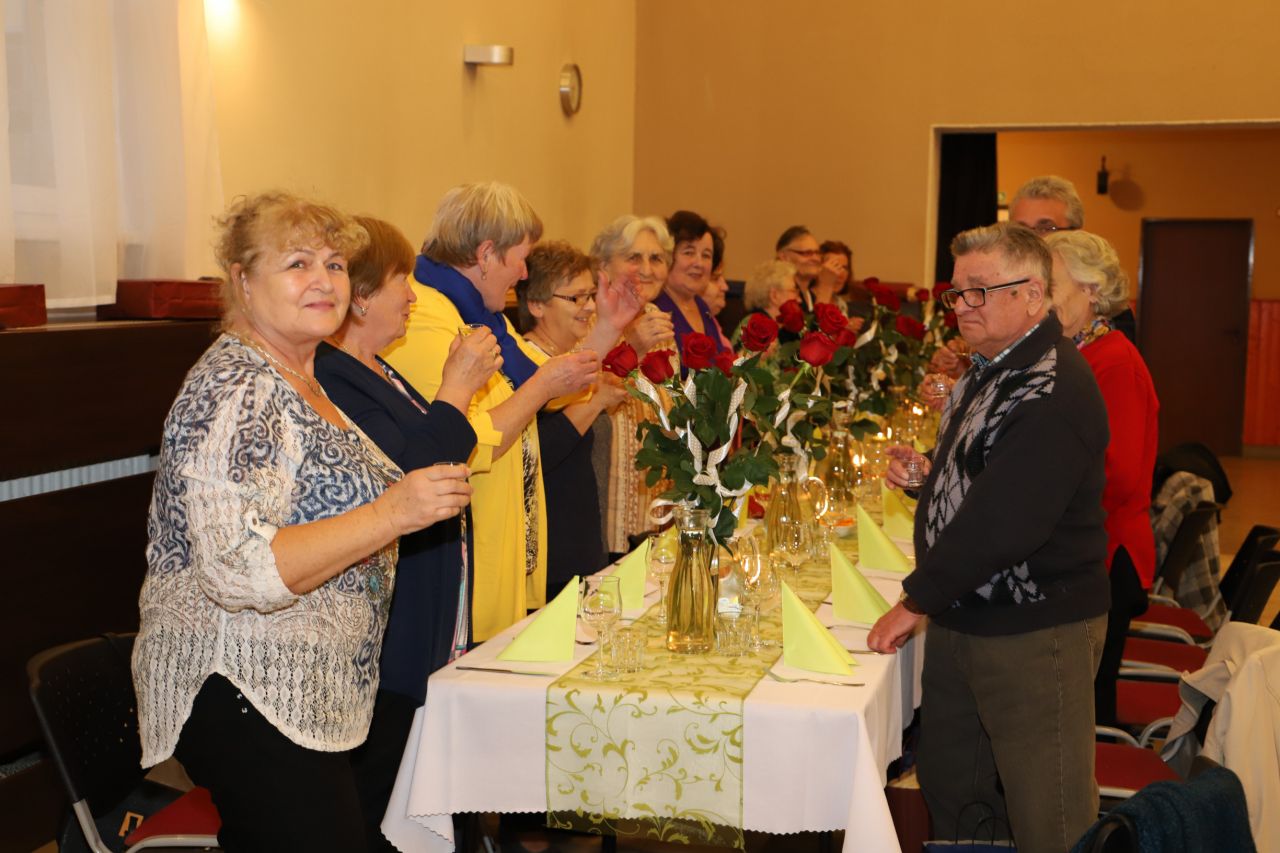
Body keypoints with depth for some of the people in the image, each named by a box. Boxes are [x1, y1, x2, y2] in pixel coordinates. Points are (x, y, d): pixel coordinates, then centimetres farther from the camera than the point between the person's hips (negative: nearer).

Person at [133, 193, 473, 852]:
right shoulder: (234, 390, -18)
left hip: (304, 694, 10)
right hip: (245, 697, -10)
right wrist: (391, 514, -30)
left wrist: (421, 499, 20)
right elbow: (239, 570, -27)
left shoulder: (297, 379, 13)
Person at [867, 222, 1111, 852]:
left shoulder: (1053, 387, -21)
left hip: (1035, 633, -10)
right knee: (947, 786, 20)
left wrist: (918, 600, -17)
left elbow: (1004, 522, -27)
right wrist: (921, 475, 4)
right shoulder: (987, 371, 12)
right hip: (960, 620, 10)